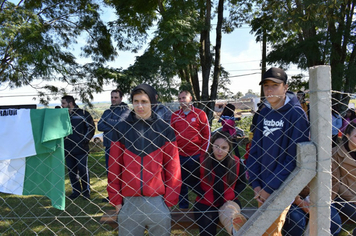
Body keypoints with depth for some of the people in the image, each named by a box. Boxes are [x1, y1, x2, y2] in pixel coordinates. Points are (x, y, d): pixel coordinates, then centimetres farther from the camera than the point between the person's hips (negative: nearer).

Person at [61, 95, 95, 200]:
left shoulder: (83, 113, -2)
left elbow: (91, 127, -1)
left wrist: (85, 140, -8)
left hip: (81, 149, -5)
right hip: (68, 149, 5)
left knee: (83, 169, -1)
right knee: (71, 171, 9)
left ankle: (86, 191, 14)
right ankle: (76, 191, 23)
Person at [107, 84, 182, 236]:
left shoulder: (164, 130, 0)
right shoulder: (121, 129, 2)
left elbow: (173, 168, 0)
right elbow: (114, 168, 3)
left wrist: (170, 199, -2)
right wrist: (116, 200, 1)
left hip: (158, 201, 0)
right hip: (128, 202, 1)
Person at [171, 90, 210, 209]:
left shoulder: (200, 114, 0)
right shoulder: (175, 115, 8)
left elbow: (206, 134, 0)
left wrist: (203, 153, -4)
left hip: (196, 155, -3)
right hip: (179, 156, 3)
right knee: (181, 184, 11)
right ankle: (183, 207, 26)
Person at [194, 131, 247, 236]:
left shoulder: (236, 162, -5)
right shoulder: (201, 161, -10)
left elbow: (242, 183, 10)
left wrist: (233, 195, -5)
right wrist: (204, 195, -11)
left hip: (229, 202, 0)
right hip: (205, 204, 1)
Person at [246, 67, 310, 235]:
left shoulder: (296, 113, -14)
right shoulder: (264, 113, 4)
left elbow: (295, 156, -17)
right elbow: (255, 148, 5)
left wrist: (270, 188, -15)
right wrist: (255, 184, -2)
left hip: (282, 188, -6)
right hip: (262, 189, 6)